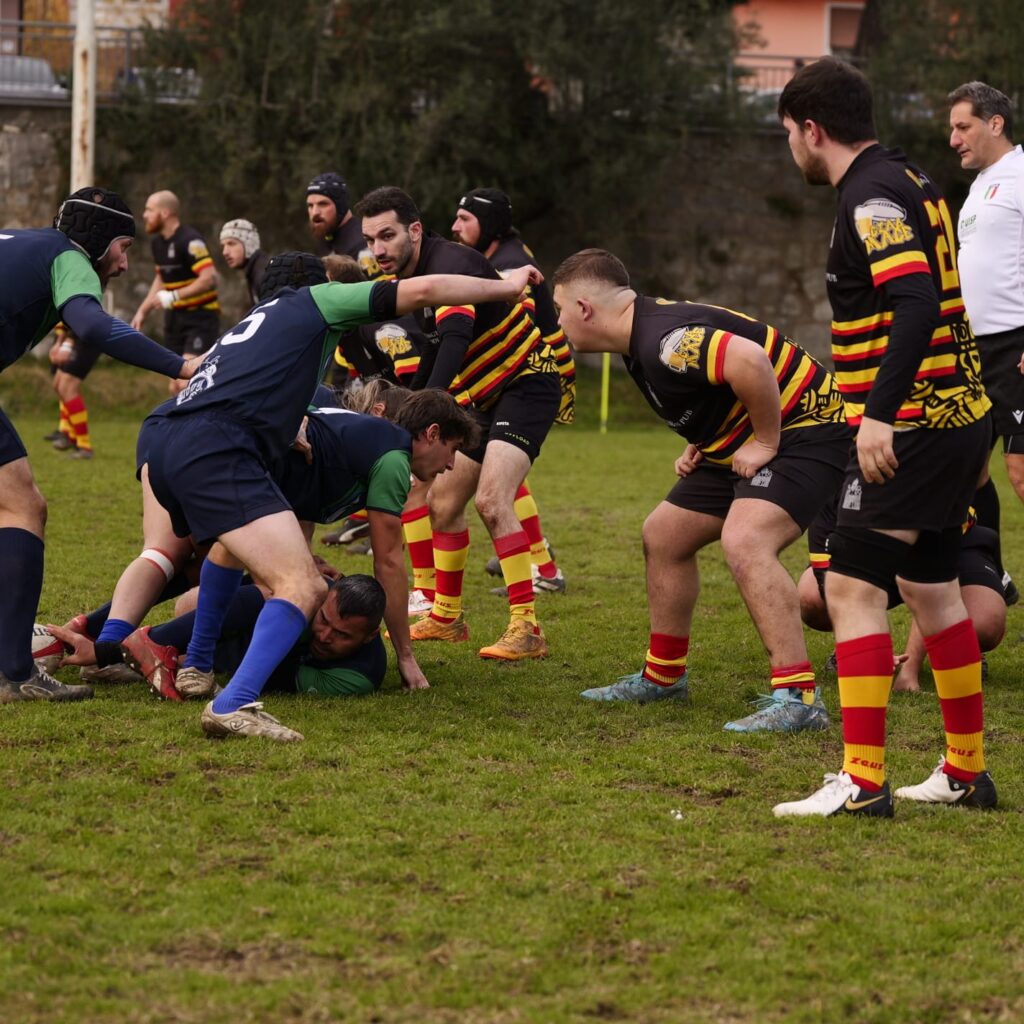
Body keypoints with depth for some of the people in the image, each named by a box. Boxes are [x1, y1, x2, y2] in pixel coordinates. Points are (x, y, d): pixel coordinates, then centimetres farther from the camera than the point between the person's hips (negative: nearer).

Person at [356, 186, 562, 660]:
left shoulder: (449, 265, -26)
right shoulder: (405, 277, 3)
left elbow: (454, 339, -42)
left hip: (525, 384, -10)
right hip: (483, 395, 10)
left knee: (491, 500, -24)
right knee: (442, 503, 12)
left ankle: (527, 629, -23)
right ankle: (447, 618, 27)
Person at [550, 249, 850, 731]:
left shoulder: (664, 340, -26)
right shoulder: (643, 340, 7)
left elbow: (750, 362, -41)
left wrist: (765, 442, -27)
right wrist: (699, 448, 7)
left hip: (805, 432, -11)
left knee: (743, 542, -31)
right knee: (662, 536, 16)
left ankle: (798, 697, -32)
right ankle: (663, 676, 30)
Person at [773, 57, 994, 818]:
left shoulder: (874, 199, -15)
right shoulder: (907, 181, 14)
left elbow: (916, 305, -27)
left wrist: (879, 414, -31)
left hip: (914, 426, -10)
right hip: (958, 413, 10)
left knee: (852, 586, -9)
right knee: (929, 588, 17)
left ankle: (863, 782, -12)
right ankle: (967, 773, 25)